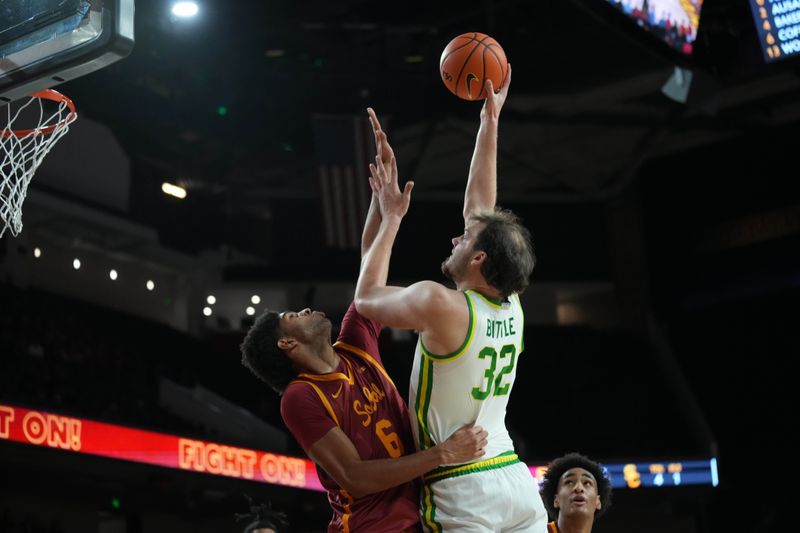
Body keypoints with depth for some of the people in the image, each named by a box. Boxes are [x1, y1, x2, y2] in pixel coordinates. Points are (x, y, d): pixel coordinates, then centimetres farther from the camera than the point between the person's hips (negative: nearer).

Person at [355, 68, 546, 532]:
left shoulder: (439, 304, -14)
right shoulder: (512, 309, 5)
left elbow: (367, 297, 6)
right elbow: (481, 209, 17)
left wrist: (392, 217, 14)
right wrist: (490, 122, 23)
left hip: (465, 494, -7)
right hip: (517, 481, 7)